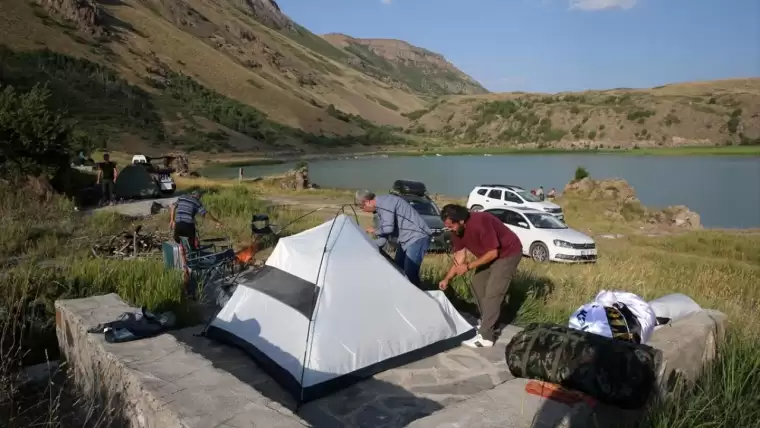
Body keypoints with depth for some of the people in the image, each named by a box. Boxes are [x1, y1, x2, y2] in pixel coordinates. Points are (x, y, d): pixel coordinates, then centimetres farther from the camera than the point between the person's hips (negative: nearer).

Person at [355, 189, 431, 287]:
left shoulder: (384, 202, -18)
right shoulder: (380, 205, 14)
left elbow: (388, 228, -26)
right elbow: (384, 231, 18)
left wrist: (374, 231, -5)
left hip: (417, 237, -11)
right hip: (407, 238, 11)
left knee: (410, 273, -13)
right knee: (398, 268, 16)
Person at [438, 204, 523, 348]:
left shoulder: (481, 222, -35)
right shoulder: (457, 230, -9)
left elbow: (493, 253, -29)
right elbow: (460, 258, 0)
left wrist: (468, 267, -27)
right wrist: (447, 279, -5)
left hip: (508, 253, -9)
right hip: (488, 254, 9)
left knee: (492, 293, -13)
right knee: (478, 284, 12)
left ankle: (485, 337, -11)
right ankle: (487, 323, 26)